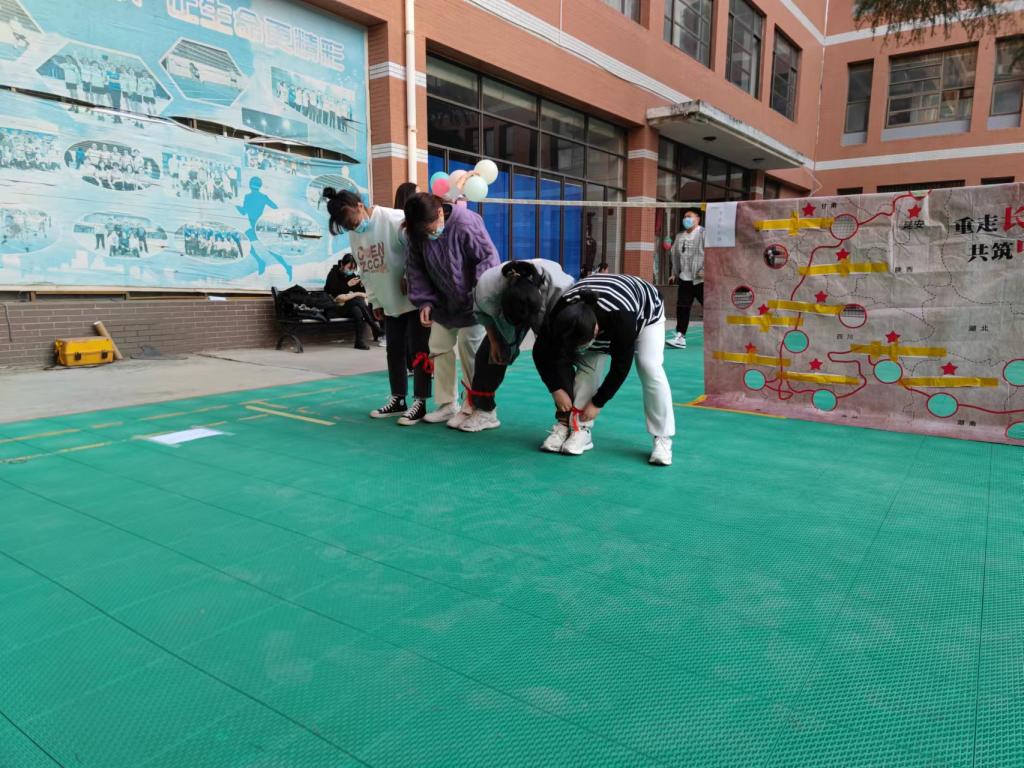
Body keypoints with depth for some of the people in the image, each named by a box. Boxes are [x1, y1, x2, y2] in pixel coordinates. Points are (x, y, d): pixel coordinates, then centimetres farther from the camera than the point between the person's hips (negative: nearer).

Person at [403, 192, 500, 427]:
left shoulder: (466, 223, -27)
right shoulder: (416, 233, -9)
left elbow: (489, 258, -22)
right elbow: (416, 269, -1)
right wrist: (424, 300, -11)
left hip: (471, 302, -6)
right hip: (442, 302, 6)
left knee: (470, 350, -4)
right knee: (439, 348, 8)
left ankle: (473, 406, 10)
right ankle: (446, 404, 21)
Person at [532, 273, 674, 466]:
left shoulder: (620, 318, -47)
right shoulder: (562, 315, -36)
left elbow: (621, 367, -33)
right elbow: (541, 353, -19)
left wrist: (597, 403, -25)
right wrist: (556, 389, -23)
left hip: (645, 313, -4)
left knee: (649, 368, -21)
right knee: (588, 365, -17)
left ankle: (662, 438, -13)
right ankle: (580, 429, -11)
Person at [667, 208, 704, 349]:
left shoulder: (704, 233, -7)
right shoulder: (680, 236, 14)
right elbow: (676, 256, 20)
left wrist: (705, 270, -20)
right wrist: (674, 273, 17)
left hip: (701, 279, -6)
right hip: (685, 278, 6)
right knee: (682, 308, 1)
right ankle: (680, 336, 4)